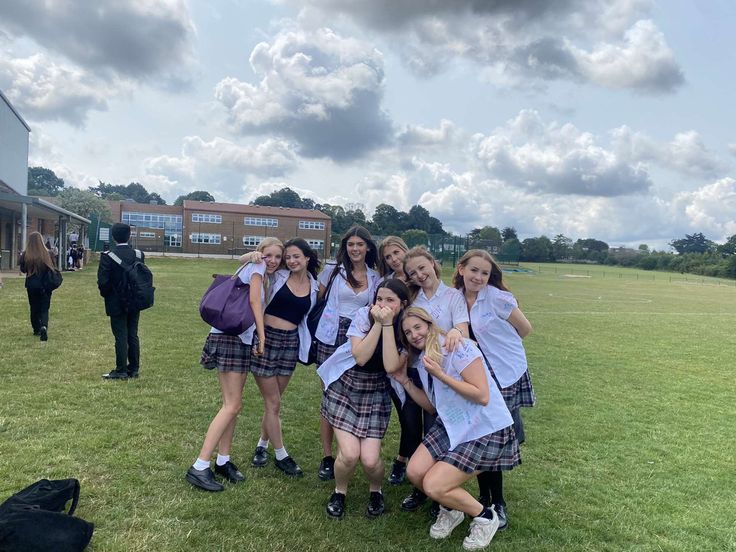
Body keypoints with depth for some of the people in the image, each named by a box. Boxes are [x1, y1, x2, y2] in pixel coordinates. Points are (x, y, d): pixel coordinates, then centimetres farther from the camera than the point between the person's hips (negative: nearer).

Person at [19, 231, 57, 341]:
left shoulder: (25, 255, -8)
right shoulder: (47, 254, -10)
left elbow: (23, 270, 4)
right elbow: (52, 269, -1)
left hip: (31, 286, 1)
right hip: (45, 286, -1)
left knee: (34, 308, 16)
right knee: (44, 308, 3)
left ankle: (37, 329, 22)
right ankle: (44, 326, -20)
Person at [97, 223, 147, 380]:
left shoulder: (108, 256, -12)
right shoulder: (139, 255, -2)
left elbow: (102, 281, -14)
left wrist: (106, 295, 4)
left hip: (116, 303, -4)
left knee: (121, 337, 1)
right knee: (133, 335, 11)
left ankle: (121, 371, 7)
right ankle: (134, 369, 17)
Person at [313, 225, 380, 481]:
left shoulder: (375, 278, 8)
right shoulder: (333, 269, 3)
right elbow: (317, 298, 10)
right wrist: (318, 324, 6)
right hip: (331, 338, -1)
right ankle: (327, 457, 12)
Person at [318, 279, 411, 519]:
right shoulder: (364, 315, -13)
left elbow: (391, 367, -24)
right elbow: (360, 357, -22)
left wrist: (388, 324, -27)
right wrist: (377, 323, -27)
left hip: (376, 393, 1)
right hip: (345, 386, -1)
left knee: (370, 460, -10)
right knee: (349, 454, -13)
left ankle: (375, 491, 26)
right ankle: (339, 492, 20)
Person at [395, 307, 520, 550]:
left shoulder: (458, 347, -19)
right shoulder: (422, 359, 6)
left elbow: (483, 396, -23)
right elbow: (432, 405, 12)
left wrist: (440, 375, -25)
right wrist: (404, 381, 4)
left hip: (486, 430, -8)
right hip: (452, 427, 8)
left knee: (433, 486, -13)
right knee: (414, 472, -6)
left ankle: (485, 517, 13)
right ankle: (450, 509, 23)